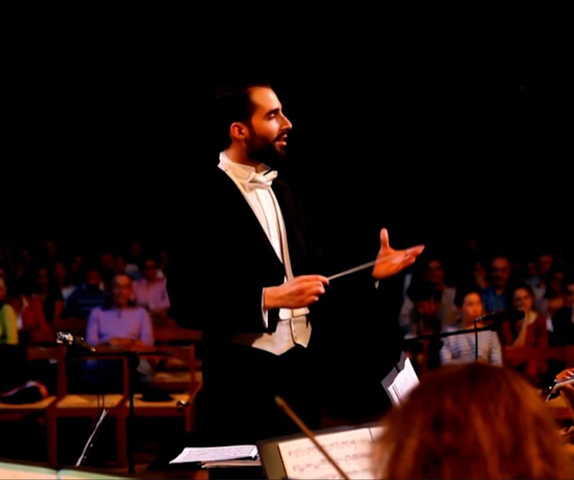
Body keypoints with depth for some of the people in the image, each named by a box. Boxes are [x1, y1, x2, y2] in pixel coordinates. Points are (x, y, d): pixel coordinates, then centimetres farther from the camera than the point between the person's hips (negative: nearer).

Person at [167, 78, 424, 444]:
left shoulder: (281, 193, 13)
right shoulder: (204, 200, -12)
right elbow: (188, 305, -17)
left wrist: (373, 272, 6)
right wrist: (268, 298, -21)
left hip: (301, 371, 7)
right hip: (245, 380, -7)